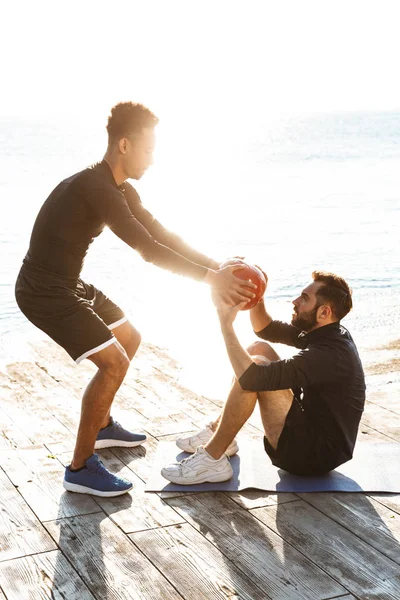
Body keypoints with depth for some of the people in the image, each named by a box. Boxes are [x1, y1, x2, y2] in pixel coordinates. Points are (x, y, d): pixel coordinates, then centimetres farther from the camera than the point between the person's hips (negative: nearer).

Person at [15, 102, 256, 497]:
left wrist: (218, 266, 0)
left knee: (129, 339, 21)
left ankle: (102, 425, 36)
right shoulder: (94, 188, -26)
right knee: (114, 361, -16)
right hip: (44, 291, -10)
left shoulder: (119, 190, 6)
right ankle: (80, 468, -6)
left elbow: (161, 235, 8)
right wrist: (210, 278, -28)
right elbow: (148, 249, -30)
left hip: (69, 284, 10)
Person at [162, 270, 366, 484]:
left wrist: (226, 322, -24)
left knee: (256, 368, -24)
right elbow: (265, 329, 14)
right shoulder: (325, 333, 2)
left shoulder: (328, 354, -28)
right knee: (259, 348, 8)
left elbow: (250, 377, -33)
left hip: (316, 455, -10)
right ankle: (218, 432, 13)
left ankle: (211, 460, -14)